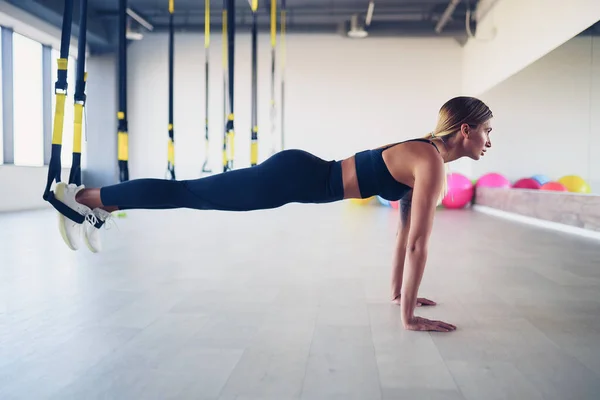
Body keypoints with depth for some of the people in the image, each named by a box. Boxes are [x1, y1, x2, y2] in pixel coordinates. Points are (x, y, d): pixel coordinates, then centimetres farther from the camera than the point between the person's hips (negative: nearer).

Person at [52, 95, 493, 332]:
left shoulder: (424, 154, 13)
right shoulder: (432, 164, -15)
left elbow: (406, 231, 18)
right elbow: (417, 244, -19)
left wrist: (398, 291, 20)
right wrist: (409, 316, -13)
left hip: (303, 174, 8)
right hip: (296, 177, -8)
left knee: (195, 196, 13)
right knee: (189, 193, 0)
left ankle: (100, 208, 27)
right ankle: (84, 197, 13)